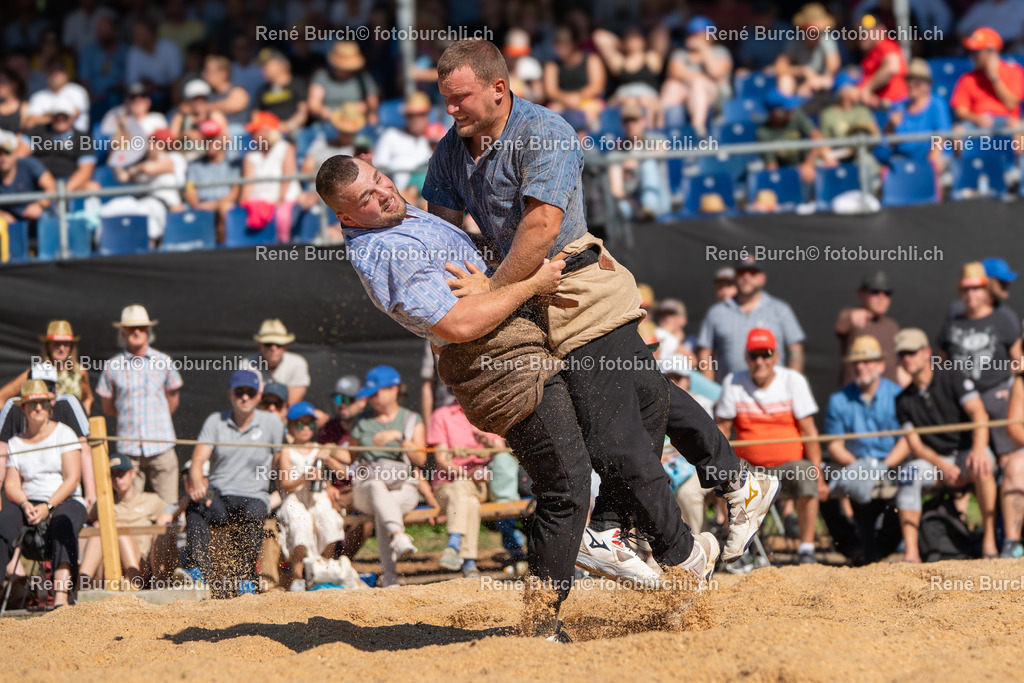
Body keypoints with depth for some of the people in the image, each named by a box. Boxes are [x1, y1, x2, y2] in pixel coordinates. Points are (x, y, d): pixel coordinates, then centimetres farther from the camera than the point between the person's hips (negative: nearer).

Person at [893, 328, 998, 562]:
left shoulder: (952, 379, -2)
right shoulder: (904, 400, 10)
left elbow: (979, 415, -15)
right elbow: (915, 446, 4)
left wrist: (978, 449, -34)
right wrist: (942, 466, -16)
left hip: (966, 452, -3)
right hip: (934, 460, 3)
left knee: (981, 467, -38)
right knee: (908, 473, -29)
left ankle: (989, 540, -33)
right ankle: (910, 552, -33)